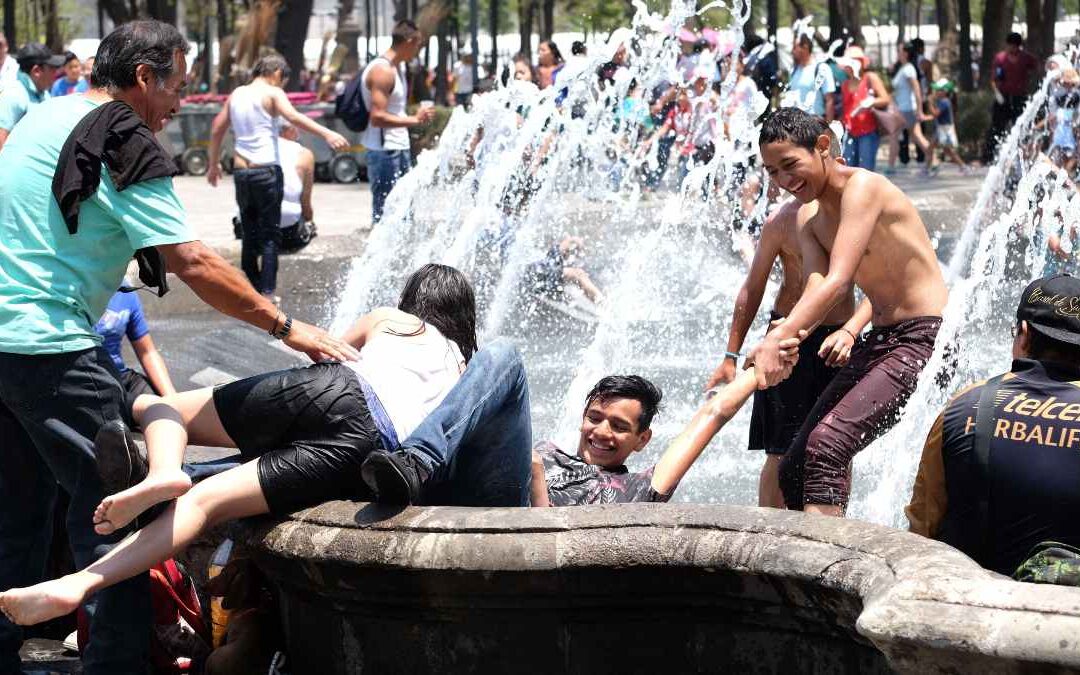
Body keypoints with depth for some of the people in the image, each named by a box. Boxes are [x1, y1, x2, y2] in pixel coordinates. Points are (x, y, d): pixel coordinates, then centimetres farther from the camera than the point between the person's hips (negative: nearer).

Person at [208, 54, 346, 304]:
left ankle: (254, 288, 17)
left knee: (249, 233, 13)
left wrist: (214, 164, 31)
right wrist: (327, 134, -32)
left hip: (241, 170, 6)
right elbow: (294, 117, -22)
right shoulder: (272, 93, -3)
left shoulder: (237, 94, 14)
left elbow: (217, 129, 20)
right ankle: (267, 291, -7)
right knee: (269, 234, -1)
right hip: (266, 169, -6)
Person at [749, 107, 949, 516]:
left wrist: (779, 337, -34)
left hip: (925, 339, -10)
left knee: (827, 445, -26)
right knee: (793, 468, 5)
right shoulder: (810, 226, 13)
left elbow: (839, 282, -23)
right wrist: (790, 336, -29)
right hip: (879, 340, 10)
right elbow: (815, 287, -6)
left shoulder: (863, 187, -12)